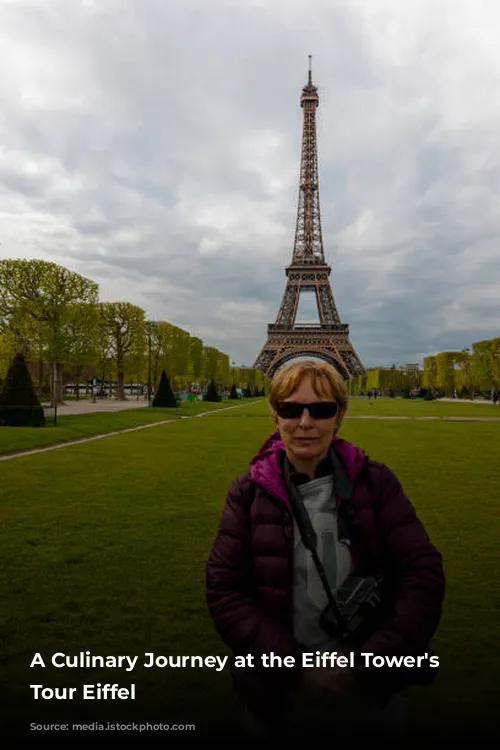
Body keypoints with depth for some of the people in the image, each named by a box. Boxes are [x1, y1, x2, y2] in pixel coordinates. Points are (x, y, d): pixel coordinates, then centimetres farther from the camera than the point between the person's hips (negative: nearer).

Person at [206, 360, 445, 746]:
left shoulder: (376, 481, -9)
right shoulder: (249, 492, -9)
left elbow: (424, 573, -10)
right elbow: (223, 589, -10)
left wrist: (368, 665, -16)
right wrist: (292, 667, -17)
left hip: (373, 688, 1)